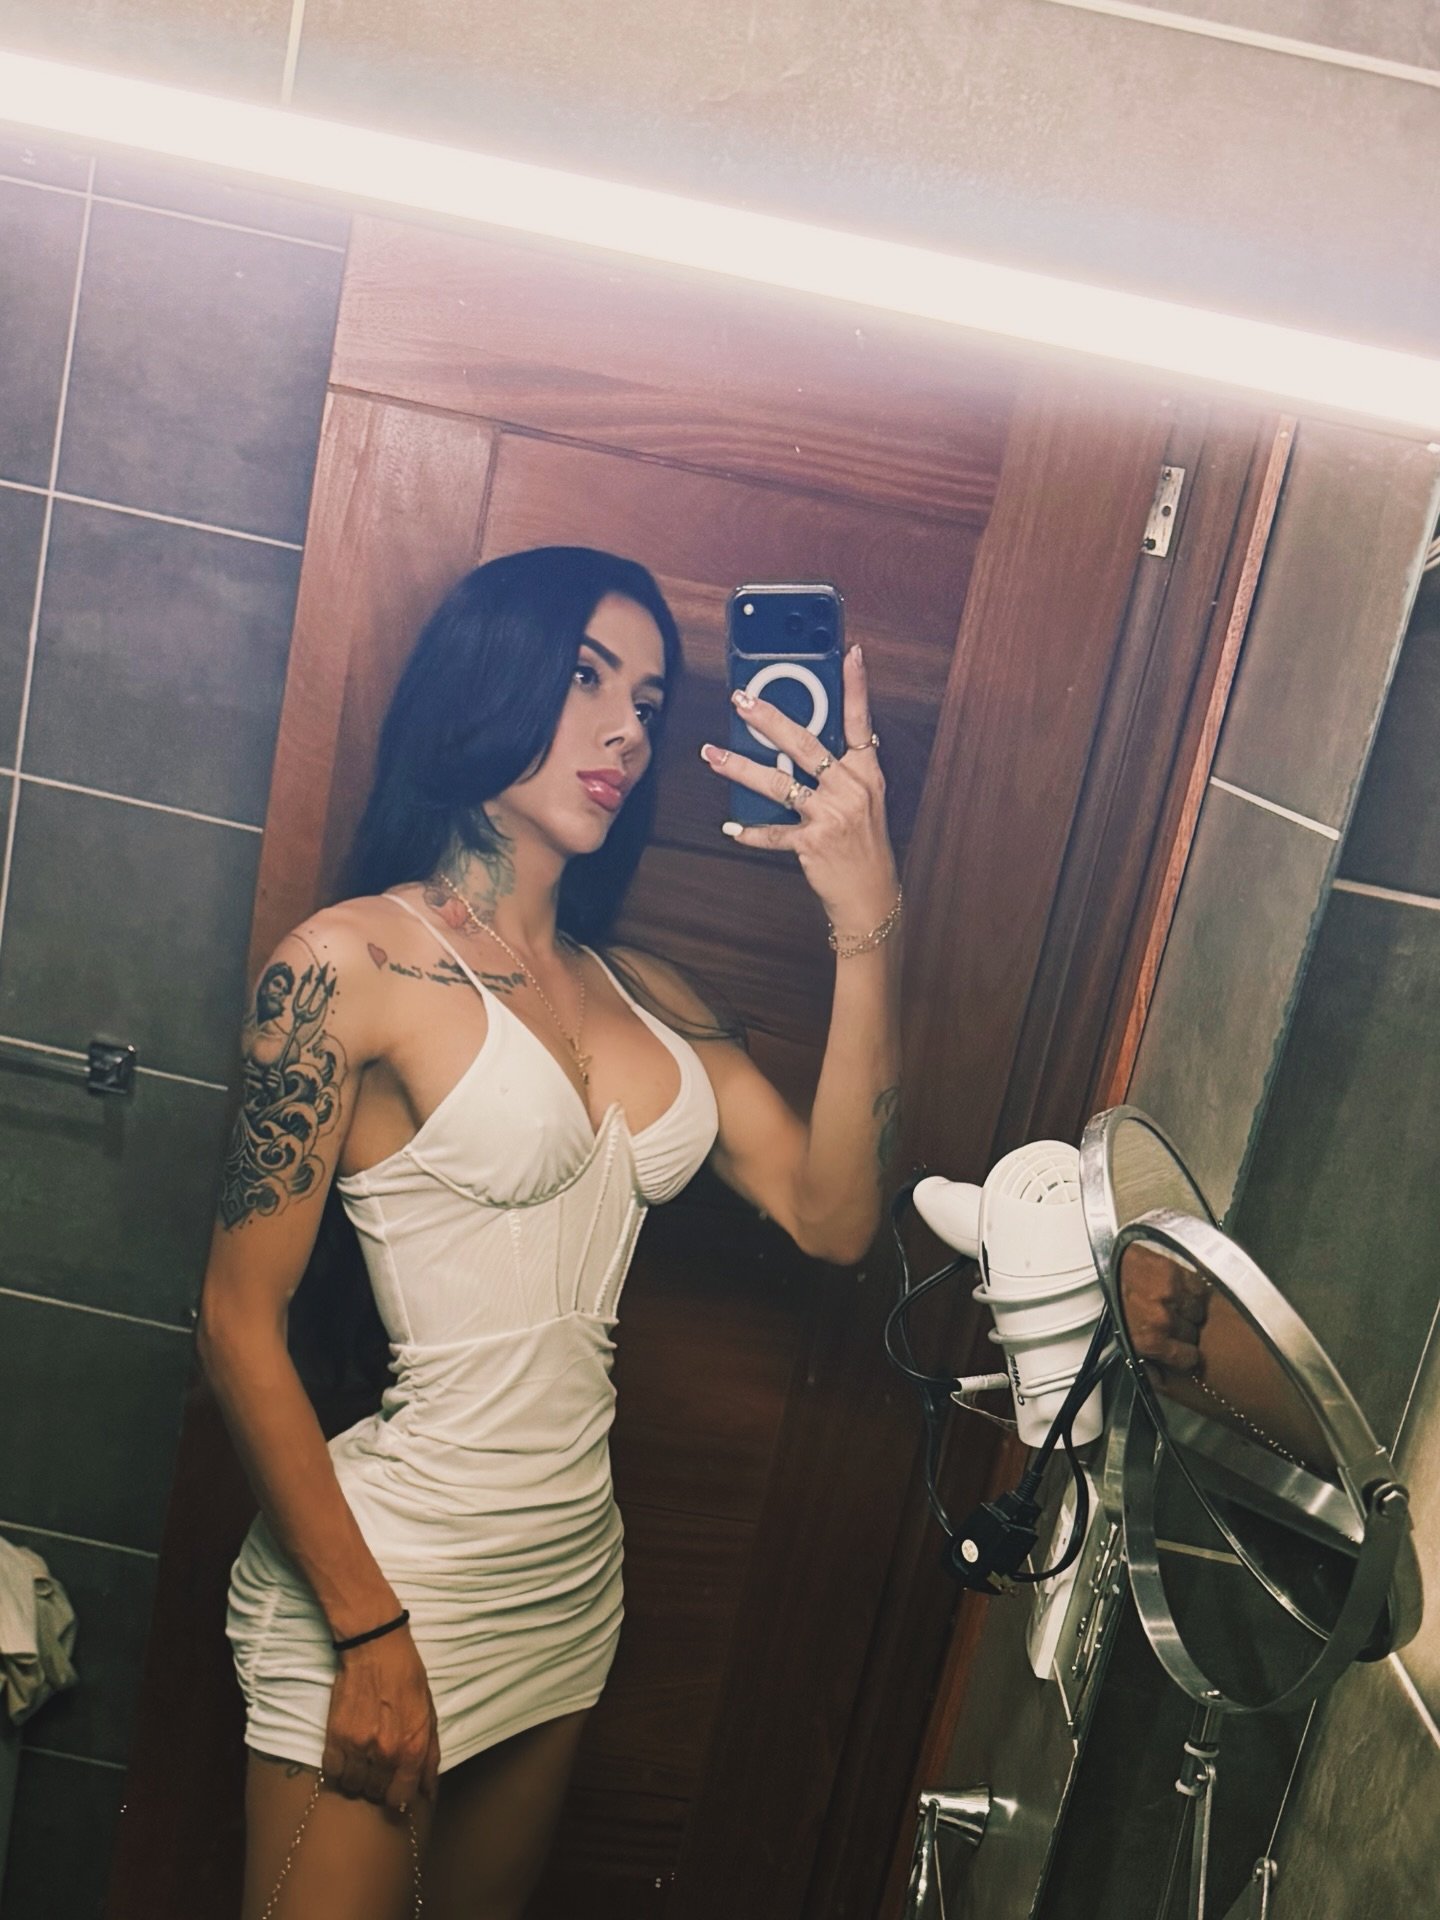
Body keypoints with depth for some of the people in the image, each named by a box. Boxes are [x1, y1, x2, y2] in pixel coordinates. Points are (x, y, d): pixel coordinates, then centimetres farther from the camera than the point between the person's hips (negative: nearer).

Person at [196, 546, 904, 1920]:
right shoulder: (355, 958, -13)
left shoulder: (644, 990, 4)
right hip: (378, 1572, -6)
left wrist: (866, 925, -14)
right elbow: (239, 1319, -13)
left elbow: (829, 1215, -7)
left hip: (575, 1573, 7)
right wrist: (366, 1629, -15)